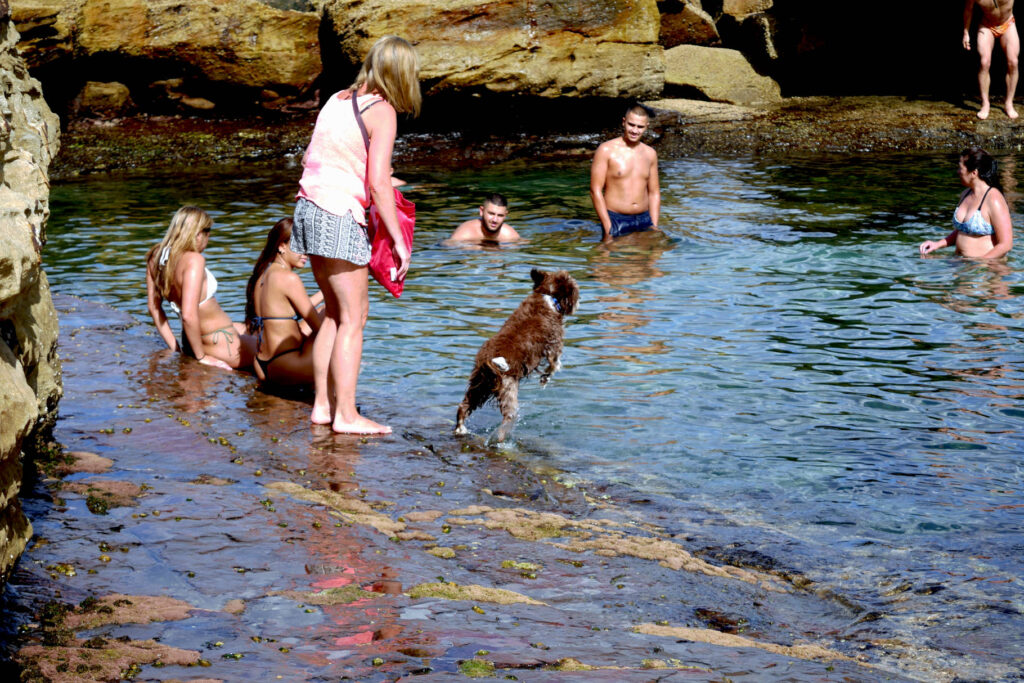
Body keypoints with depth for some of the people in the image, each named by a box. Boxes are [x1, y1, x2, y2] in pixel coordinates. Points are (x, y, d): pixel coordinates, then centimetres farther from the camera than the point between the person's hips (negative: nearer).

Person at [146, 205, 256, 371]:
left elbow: (154, 307, 6)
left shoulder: (155, 257, -1)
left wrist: (174, 347, 11)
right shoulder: (193, 260, -27)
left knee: (245, 328, 35)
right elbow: (189, 315, -34)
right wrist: (201, 356, -21)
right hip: (223, 345, -9)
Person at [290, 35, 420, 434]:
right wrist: (399, 242, -12)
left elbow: (309, 159, 16)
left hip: (309, 207, 8)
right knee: (352, 317, -1)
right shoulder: (382, 111, -9)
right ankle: (346, 415, -2)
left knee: (336, 312, 17)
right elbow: (378, 184, -16)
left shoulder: (338, 100, 12)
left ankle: (323, 404, 19)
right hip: (340, 216, -8)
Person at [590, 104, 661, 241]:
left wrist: (654, 226, 8)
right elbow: (595, 190, -8)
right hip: (615, 220, -4)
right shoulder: (606, 150, -4)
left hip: (644, 220, 4)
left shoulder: (650, 153, 11)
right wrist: (608, 229, -13)